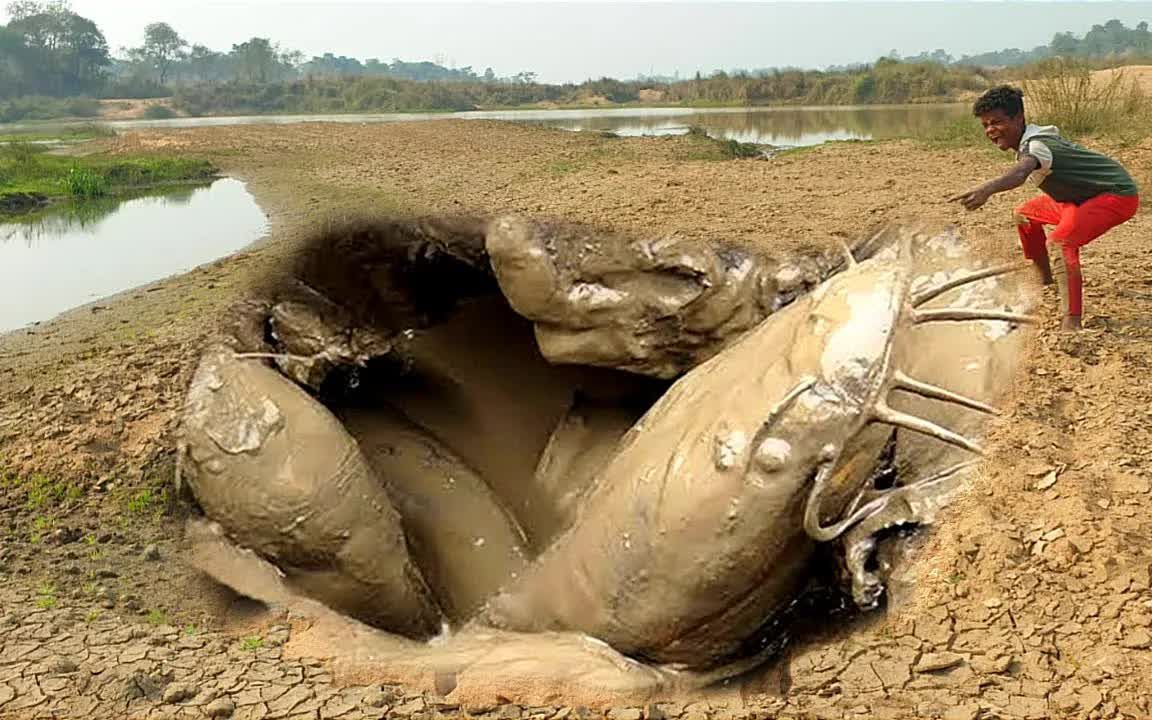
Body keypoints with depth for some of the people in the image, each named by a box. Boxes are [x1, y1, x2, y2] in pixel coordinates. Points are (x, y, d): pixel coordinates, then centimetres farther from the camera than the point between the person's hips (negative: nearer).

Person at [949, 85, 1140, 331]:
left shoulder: (1036, 145, -31)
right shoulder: (1038, 134, -2)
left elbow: (1021, 172, -54)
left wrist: (988, 189, -73)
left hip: (1118, 194, -11)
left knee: (1062, 241, -32)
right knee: (1026, 215, 18)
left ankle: (1072, 322, -29)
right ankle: (1046, 284, 31)